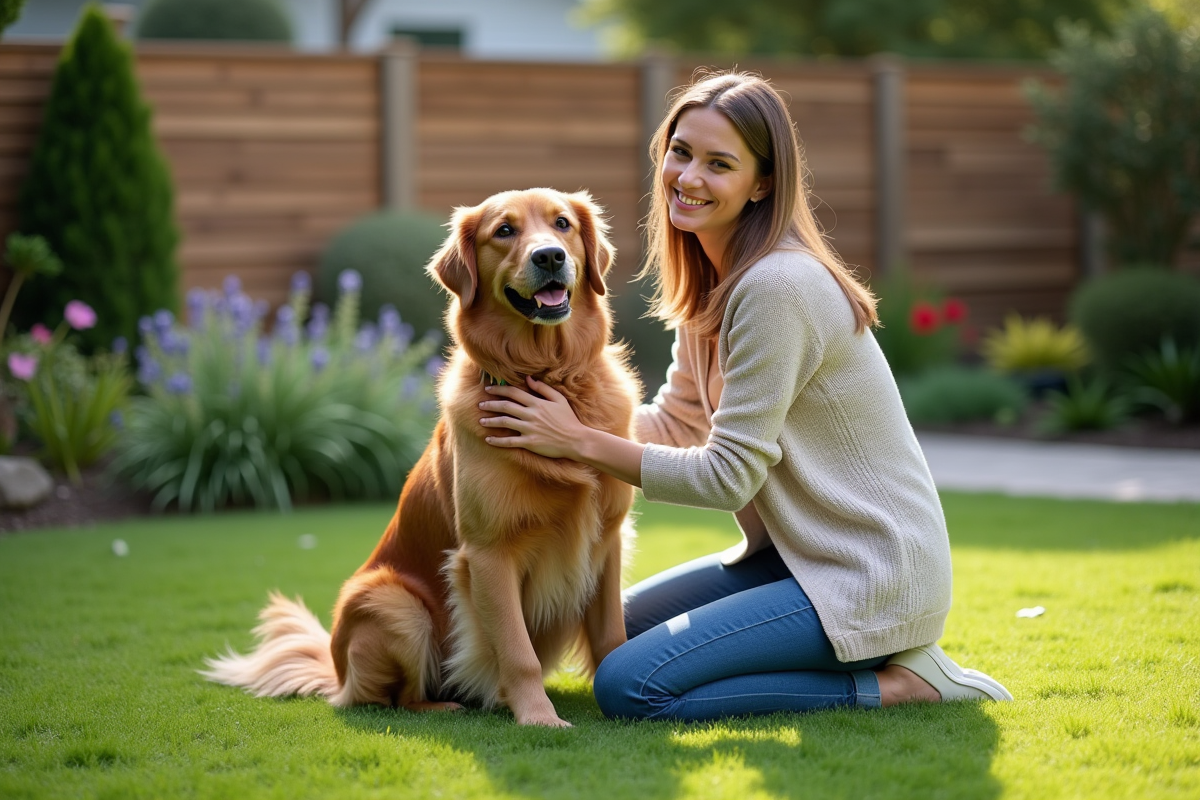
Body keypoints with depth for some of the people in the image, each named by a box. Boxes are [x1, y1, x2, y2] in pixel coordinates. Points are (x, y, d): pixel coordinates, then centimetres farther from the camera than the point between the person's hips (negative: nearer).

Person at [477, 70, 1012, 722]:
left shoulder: (777, 286, -22)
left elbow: (728, 474, -21)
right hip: (795, 552, 10)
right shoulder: (711, 280, 8)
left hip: (870, 573, -10)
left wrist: (580, 443, -17)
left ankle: (895, 681, -8)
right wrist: (572, 407, -2)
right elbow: (679, 423, 13)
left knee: (629, 687, -18)